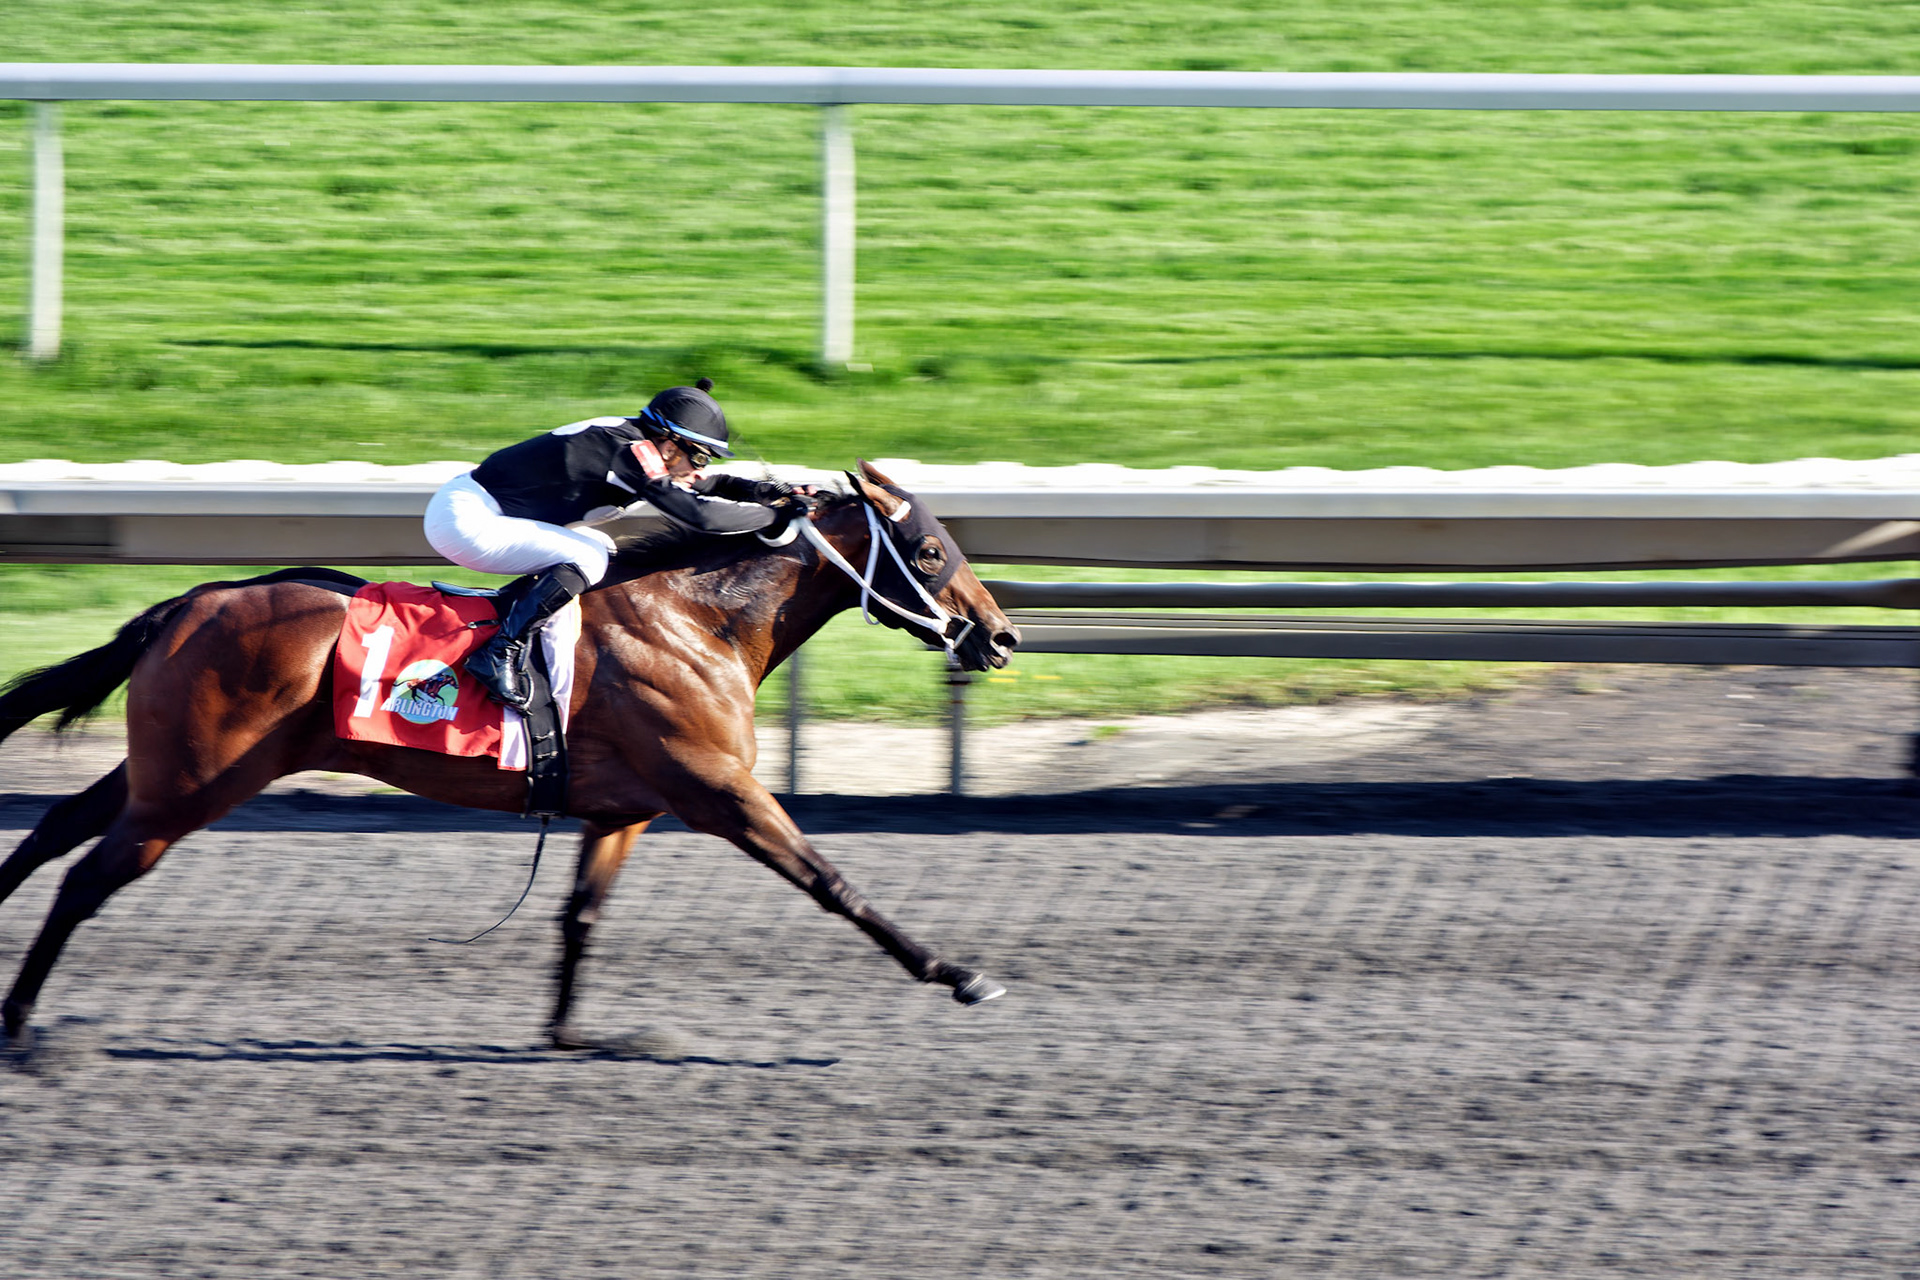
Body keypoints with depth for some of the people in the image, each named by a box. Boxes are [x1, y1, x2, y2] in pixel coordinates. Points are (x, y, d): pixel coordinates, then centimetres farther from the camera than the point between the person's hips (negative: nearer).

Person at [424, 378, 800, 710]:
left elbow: (704, 486, 22)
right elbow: (699, 514, -26)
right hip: (464, 520, -10)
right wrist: (773, 515, -15)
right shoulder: (627, 452, -20)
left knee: (599, 549, 17)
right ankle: (499, 651, -21)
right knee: (588, 557, -21)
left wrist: (770, 491, 7)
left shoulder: (631, 444, 9)